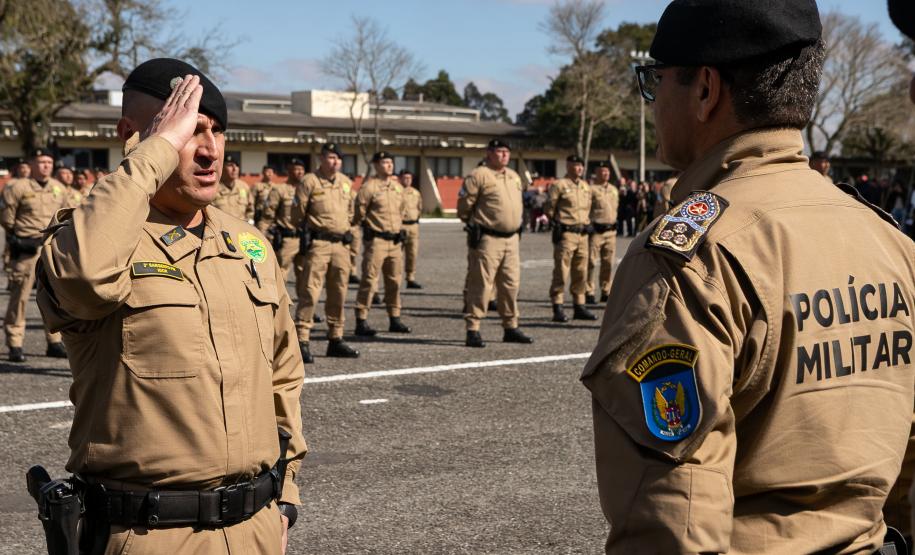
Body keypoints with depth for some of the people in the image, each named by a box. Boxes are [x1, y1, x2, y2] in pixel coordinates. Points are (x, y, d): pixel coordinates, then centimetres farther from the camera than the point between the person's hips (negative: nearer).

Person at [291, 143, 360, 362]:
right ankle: (302, 342, -10)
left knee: (338, 293, 11)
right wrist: (306, 233, 3)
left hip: (340, 244, 6)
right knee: (310, 292, -10)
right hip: (317, 244, -6)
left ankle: (336, 340, 21)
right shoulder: (309, 182, -5)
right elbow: (298, 213, -2)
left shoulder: (346, 183, 14)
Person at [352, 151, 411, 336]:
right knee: (369, 280, -6)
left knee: (394, 281, 11)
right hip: (376, 240, -7)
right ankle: (361, 322, -3)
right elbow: (358, 212, -8)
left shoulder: (398, 187, 14)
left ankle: (395, 320, 21)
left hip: (395, 241, 7)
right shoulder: (369, 186, -8)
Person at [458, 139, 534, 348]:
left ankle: (511, 327, 22)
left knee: (511, 284, 12)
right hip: (487, 239, -8)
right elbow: (464, 205, -8)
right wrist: (474, 224, 2)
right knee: (481, 285, -7)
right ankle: (472, 330, -3)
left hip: (511, 239, 8)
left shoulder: (514, 177, 16)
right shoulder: (478, 176, -9)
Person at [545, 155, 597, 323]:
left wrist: (586, 223, 15)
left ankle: (579, 307, 17)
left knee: (581, 273, 10)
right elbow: (548, 209, -5)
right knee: (561, 272, -7)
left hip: (583, 234, 7)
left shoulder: (586, 186, 16)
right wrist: (559, 222, -3)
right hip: (566, 234, -7)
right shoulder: (559, 185, -5)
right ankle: (557, 309, -5)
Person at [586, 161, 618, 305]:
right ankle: (589, 292, -2)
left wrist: (613, 222, 16)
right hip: (596, 230, -6)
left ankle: (605, 292, 15)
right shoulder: (591, 189, -6)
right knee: (591, 262, -6)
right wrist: (588, 224, -15)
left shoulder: (614, 190, 16)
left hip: (611, 230, 6)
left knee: (608, 263, 8)